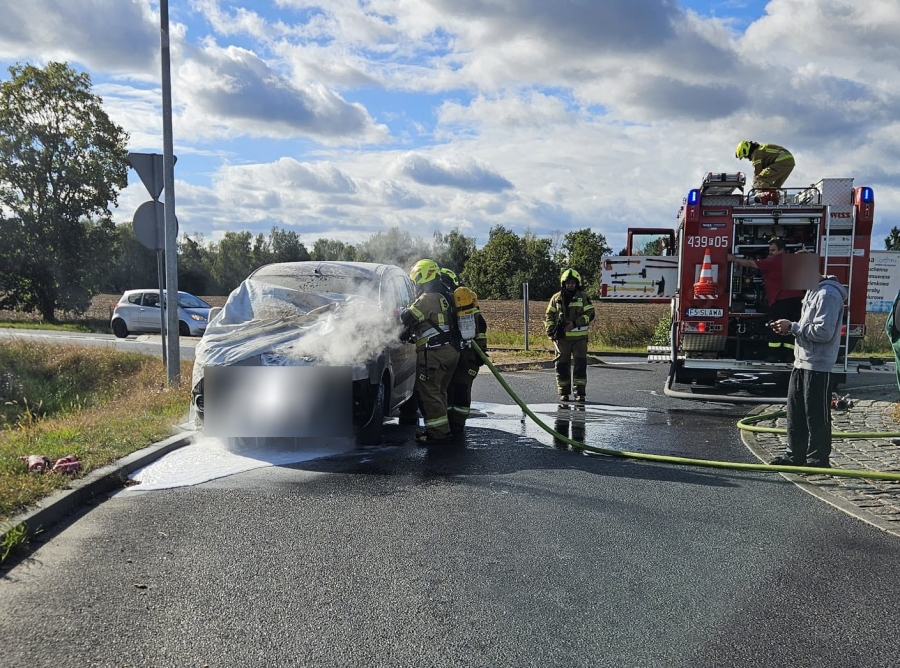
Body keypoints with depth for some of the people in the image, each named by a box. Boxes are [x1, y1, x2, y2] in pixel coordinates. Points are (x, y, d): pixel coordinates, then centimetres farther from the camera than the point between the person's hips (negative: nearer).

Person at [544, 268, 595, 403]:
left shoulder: (583, 297, 4)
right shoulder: (556, 298, 9)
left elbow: (590, 314, -3)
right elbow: (549, 316, 11)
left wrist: (575, 323, -15)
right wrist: (550, 331, -2)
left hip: (579, 337, -2)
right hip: (562, 337, 2)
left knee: (580, 364, -5)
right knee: (562, 365, 5)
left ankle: (580, 392, 1)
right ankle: (563, 392, 14)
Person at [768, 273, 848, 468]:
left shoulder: (828, 294, -16)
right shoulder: (813, 292, 15)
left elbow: (824, 332, -22)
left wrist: (793, 327, -15)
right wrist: (791, 328, 3)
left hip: (817, 366, -10)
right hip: (801, 363, 10)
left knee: (816, 415, -1)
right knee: (795, 411, 13)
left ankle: (819, 460, 8)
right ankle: (795, 455, 22)